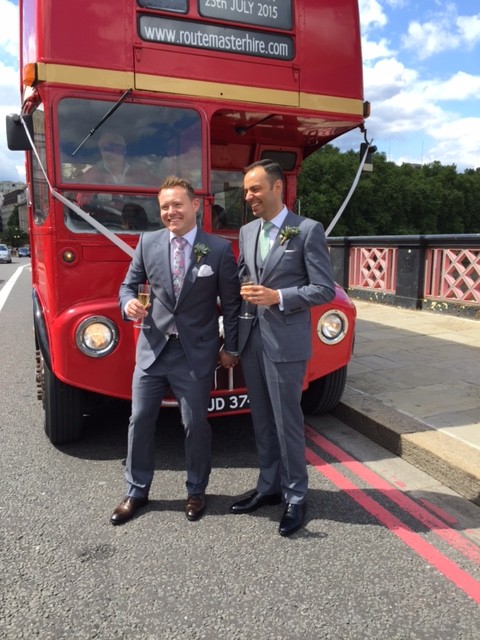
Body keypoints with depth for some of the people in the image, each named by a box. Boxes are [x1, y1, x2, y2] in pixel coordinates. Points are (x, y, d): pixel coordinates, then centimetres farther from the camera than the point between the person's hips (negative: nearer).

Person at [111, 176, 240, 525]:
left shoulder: (220, 248, -6)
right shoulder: (147, 242, 1)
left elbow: (231, 302, -1)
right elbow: (129, 284, 8)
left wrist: (230, 347, 0)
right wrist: (129, 303, -15)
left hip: (196, 353, -3)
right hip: (152, 349, 3)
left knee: (196, 424, 8)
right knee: (140, 421, 10)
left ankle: (196, 491, 31)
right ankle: (137, 491, 31)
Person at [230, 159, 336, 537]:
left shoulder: (309, 230, -8)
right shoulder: (247, 232, 11)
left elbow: (325, 289, -10)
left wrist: (277, 298, -19)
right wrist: (242, 293, 0)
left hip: (286, 343, -6)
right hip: (251, 340, 6)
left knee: (287, 422, 3)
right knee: (262, 420, 15)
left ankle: (296, 498, 21)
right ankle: (269, 487, 31)